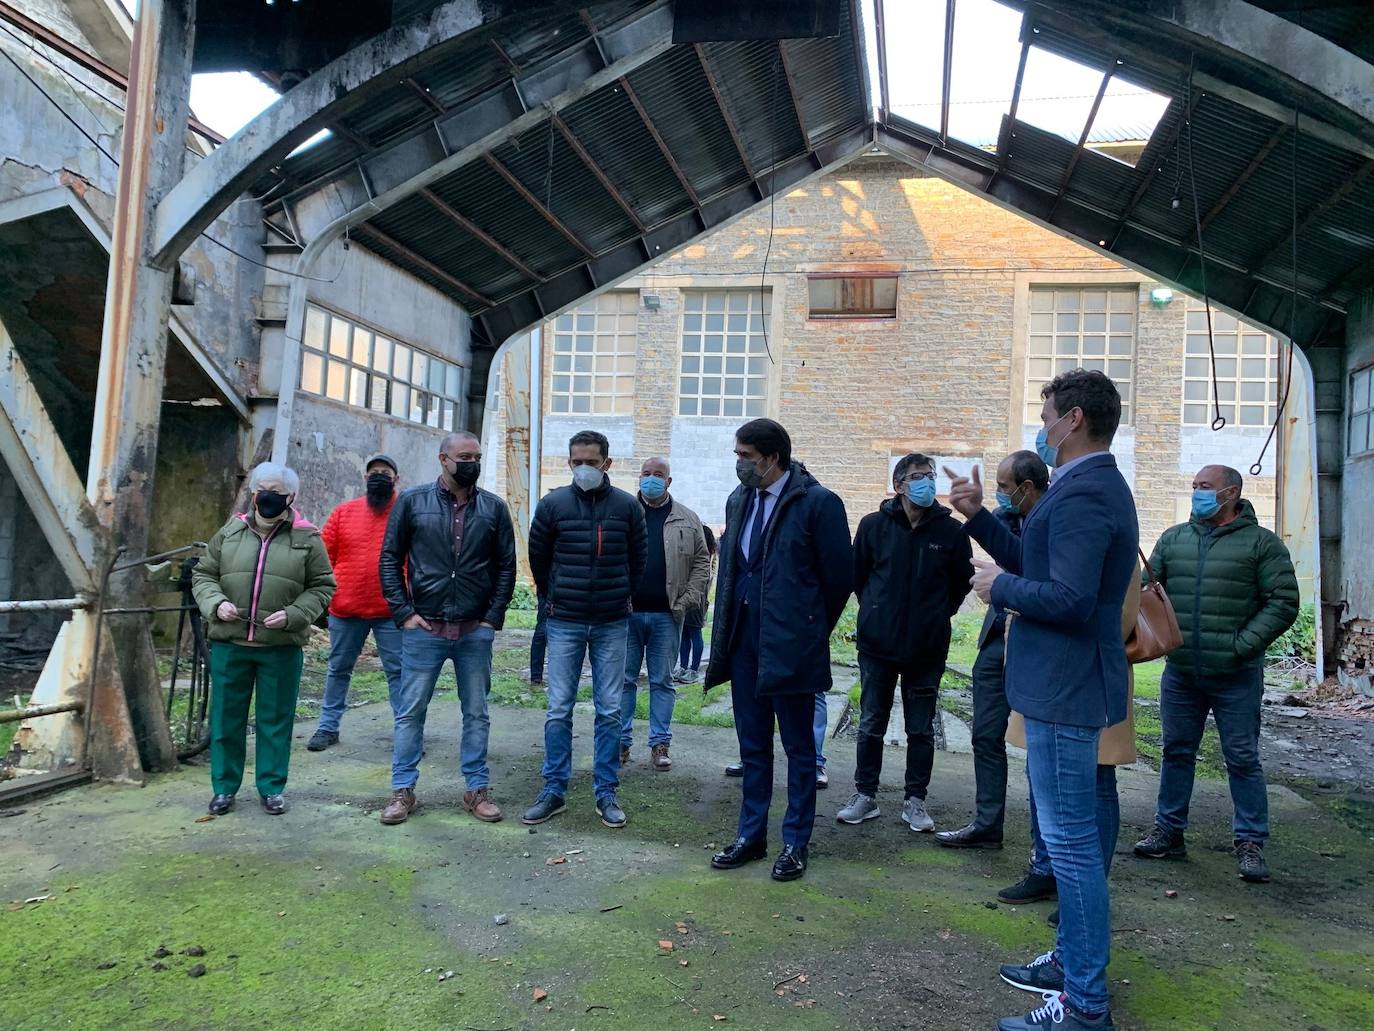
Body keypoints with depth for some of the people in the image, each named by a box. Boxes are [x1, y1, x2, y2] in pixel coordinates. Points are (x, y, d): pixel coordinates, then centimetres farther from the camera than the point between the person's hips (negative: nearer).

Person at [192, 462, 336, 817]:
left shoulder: (307, 538, -1)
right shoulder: (229, 532, 5)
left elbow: (321, 586, 1)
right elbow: (203, 575, 11)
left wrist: (292, 615, -14)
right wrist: (216, 603, -9)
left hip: (282, 647, -2)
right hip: (229, 644, 2)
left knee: (275, 719, 8)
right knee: (226, 717, 11)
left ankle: (272, 787, 22)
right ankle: (225, 786, 26)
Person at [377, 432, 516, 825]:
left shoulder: (493, 508, 3)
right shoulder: (412, 501, 0)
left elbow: (506, 566, 6)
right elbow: (390, 559, 2)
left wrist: (494, 616, -1)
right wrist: (403, 612, -5)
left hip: (476, 631, 1)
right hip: (424, 628, -1)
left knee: (477, 713, 10)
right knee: (410, 711, 6)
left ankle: (477, 788, 22)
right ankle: (403, 789, 20)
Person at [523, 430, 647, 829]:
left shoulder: (627, 506, -2)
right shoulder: (553, 504, -3)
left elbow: (638, 558, 10)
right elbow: (538, 556, 9)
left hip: (612, 624, 0)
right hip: (565, 623, 0)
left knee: (609, 711, 5)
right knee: (558, 710, 4)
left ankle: (606, 793, 16)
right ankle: (553, 791, 16)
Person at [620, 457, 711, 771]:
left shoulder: (687, 519, 8)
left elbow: (702, 561, 8)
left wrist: (688, 599, -3)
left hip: (667, 615, 0)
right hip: (627, 613, 0)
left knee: (662, 682, 7)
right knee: (624, 679, 6)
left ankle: (660, 744, 15)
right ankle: (621, 741, 16)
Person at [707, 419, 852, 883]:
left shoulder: (818, 503, -12)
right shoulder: (739, 500, 8)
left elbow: (839, 575, -6)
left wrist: (812, 630, 3)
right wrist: (728, 630, 14)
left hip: (791, 644, -6)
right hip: (745, 641, 6)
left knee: (799, 748, 8)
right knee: (752, 745, 15)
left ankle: (795, 842, 22)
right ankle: (751, 835, 29)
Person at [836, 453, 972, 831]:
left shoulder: (952, 530, -5)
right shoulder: (874, 525, -4)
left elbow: (961, 583, 8)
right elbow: (857, 574, 9)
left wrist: (935, 616, 10)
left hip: (927, 648, 0)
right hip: (877, 644, 0)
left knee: (921, 729, 10)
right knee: (871, 725, 10)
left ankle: (915, 800, 23)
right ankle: (865, 795, 23)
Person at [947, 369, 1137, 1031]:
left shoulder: (1081, 494, -20)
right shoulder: (1095, 485, 15)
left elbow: (1069, 599, -28)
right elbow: (1035, 564, 19)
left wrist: (998, 587, -14)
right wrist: (977, 516, 14)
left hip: (1064, 689, -11)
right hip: (1066, 684, 11)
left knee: (1070, 840, -2)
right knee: (1073, 835, 20)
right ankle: (1077, 967, 35)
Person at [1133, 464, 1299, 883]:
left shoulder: (1261, 543, -3)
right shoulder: (1173, 539, 9)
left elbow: (1283, 603, -7)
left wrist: (1242, 645, -14)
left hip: (1235, 677, -4)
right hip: (1180, 673, 4)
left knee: (1242, 759, 5)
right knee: (1176, 753, 12)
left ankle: (1250, 843, 17)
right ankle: (1169, 832, 24)